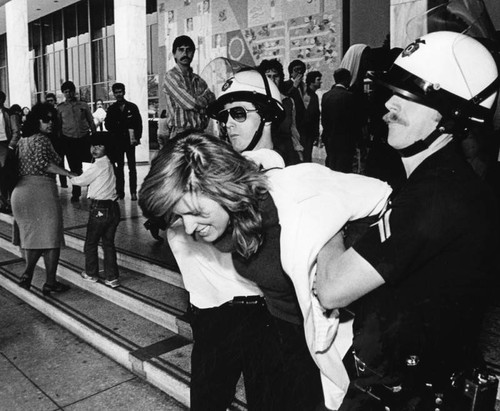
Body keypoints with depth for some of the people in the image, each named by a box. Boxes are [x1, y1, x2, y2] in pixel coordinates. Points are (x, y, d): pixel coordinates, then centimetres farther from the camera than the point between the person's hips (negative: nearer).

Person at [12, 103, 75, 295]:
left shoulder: (23, 140, 18)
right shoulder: (41, 139, -8)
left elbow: (20, 166, 21)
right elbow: (43, 163, -22)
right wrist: (69, 173, -20)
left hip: (20, 190, 8)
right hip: (41, 189, -8)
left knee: (34, 235, 19)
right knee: (50, 237, 1)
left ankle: (27, 273, 9)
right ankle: (50, 282, 5)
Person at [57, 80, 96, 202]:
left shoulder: (83, 105, 6)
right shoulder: (60, 108, 6)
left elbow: (91, 122, 7)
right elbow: (58, 125, 7)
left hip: (84, 138, 0)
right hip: (69, 140, 0)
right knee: (74, 167, 6)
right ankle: (76, 193, 18)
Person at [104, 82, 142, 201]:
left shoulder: (132, 107, 3)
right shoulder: (111, 109, 8)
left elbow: (139, 123, 2)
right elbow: (108, 125, 9)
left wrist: (137, 137, -7)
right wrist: (115, 133, -8)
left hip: (130, 141, -1)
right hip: (117, 142, 2)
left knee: (132, 167, 0)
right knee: (119, 167, 4)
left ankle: (133, 192, 3)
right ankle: (120, 192, 8)